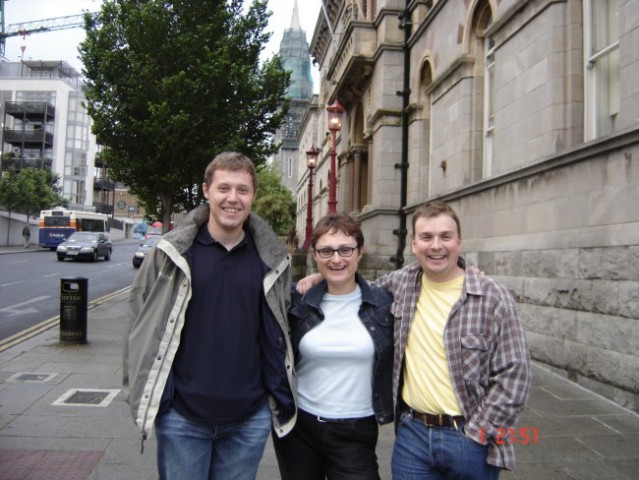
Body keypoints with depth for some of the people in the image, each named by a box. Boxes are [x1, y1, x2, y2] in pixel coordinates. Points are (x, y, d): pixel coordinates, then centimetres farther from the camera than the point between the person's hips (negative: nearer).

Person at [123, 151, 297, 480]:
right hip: (182, 416, -1)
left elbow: (280, 331, 8)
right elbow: (141, 324, 0)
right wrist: (139, 393, -2)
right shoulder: (172, 253, -5)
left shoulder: (272, 259, 0)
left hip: (249, 418, 2)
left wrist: (282, 399, 7)